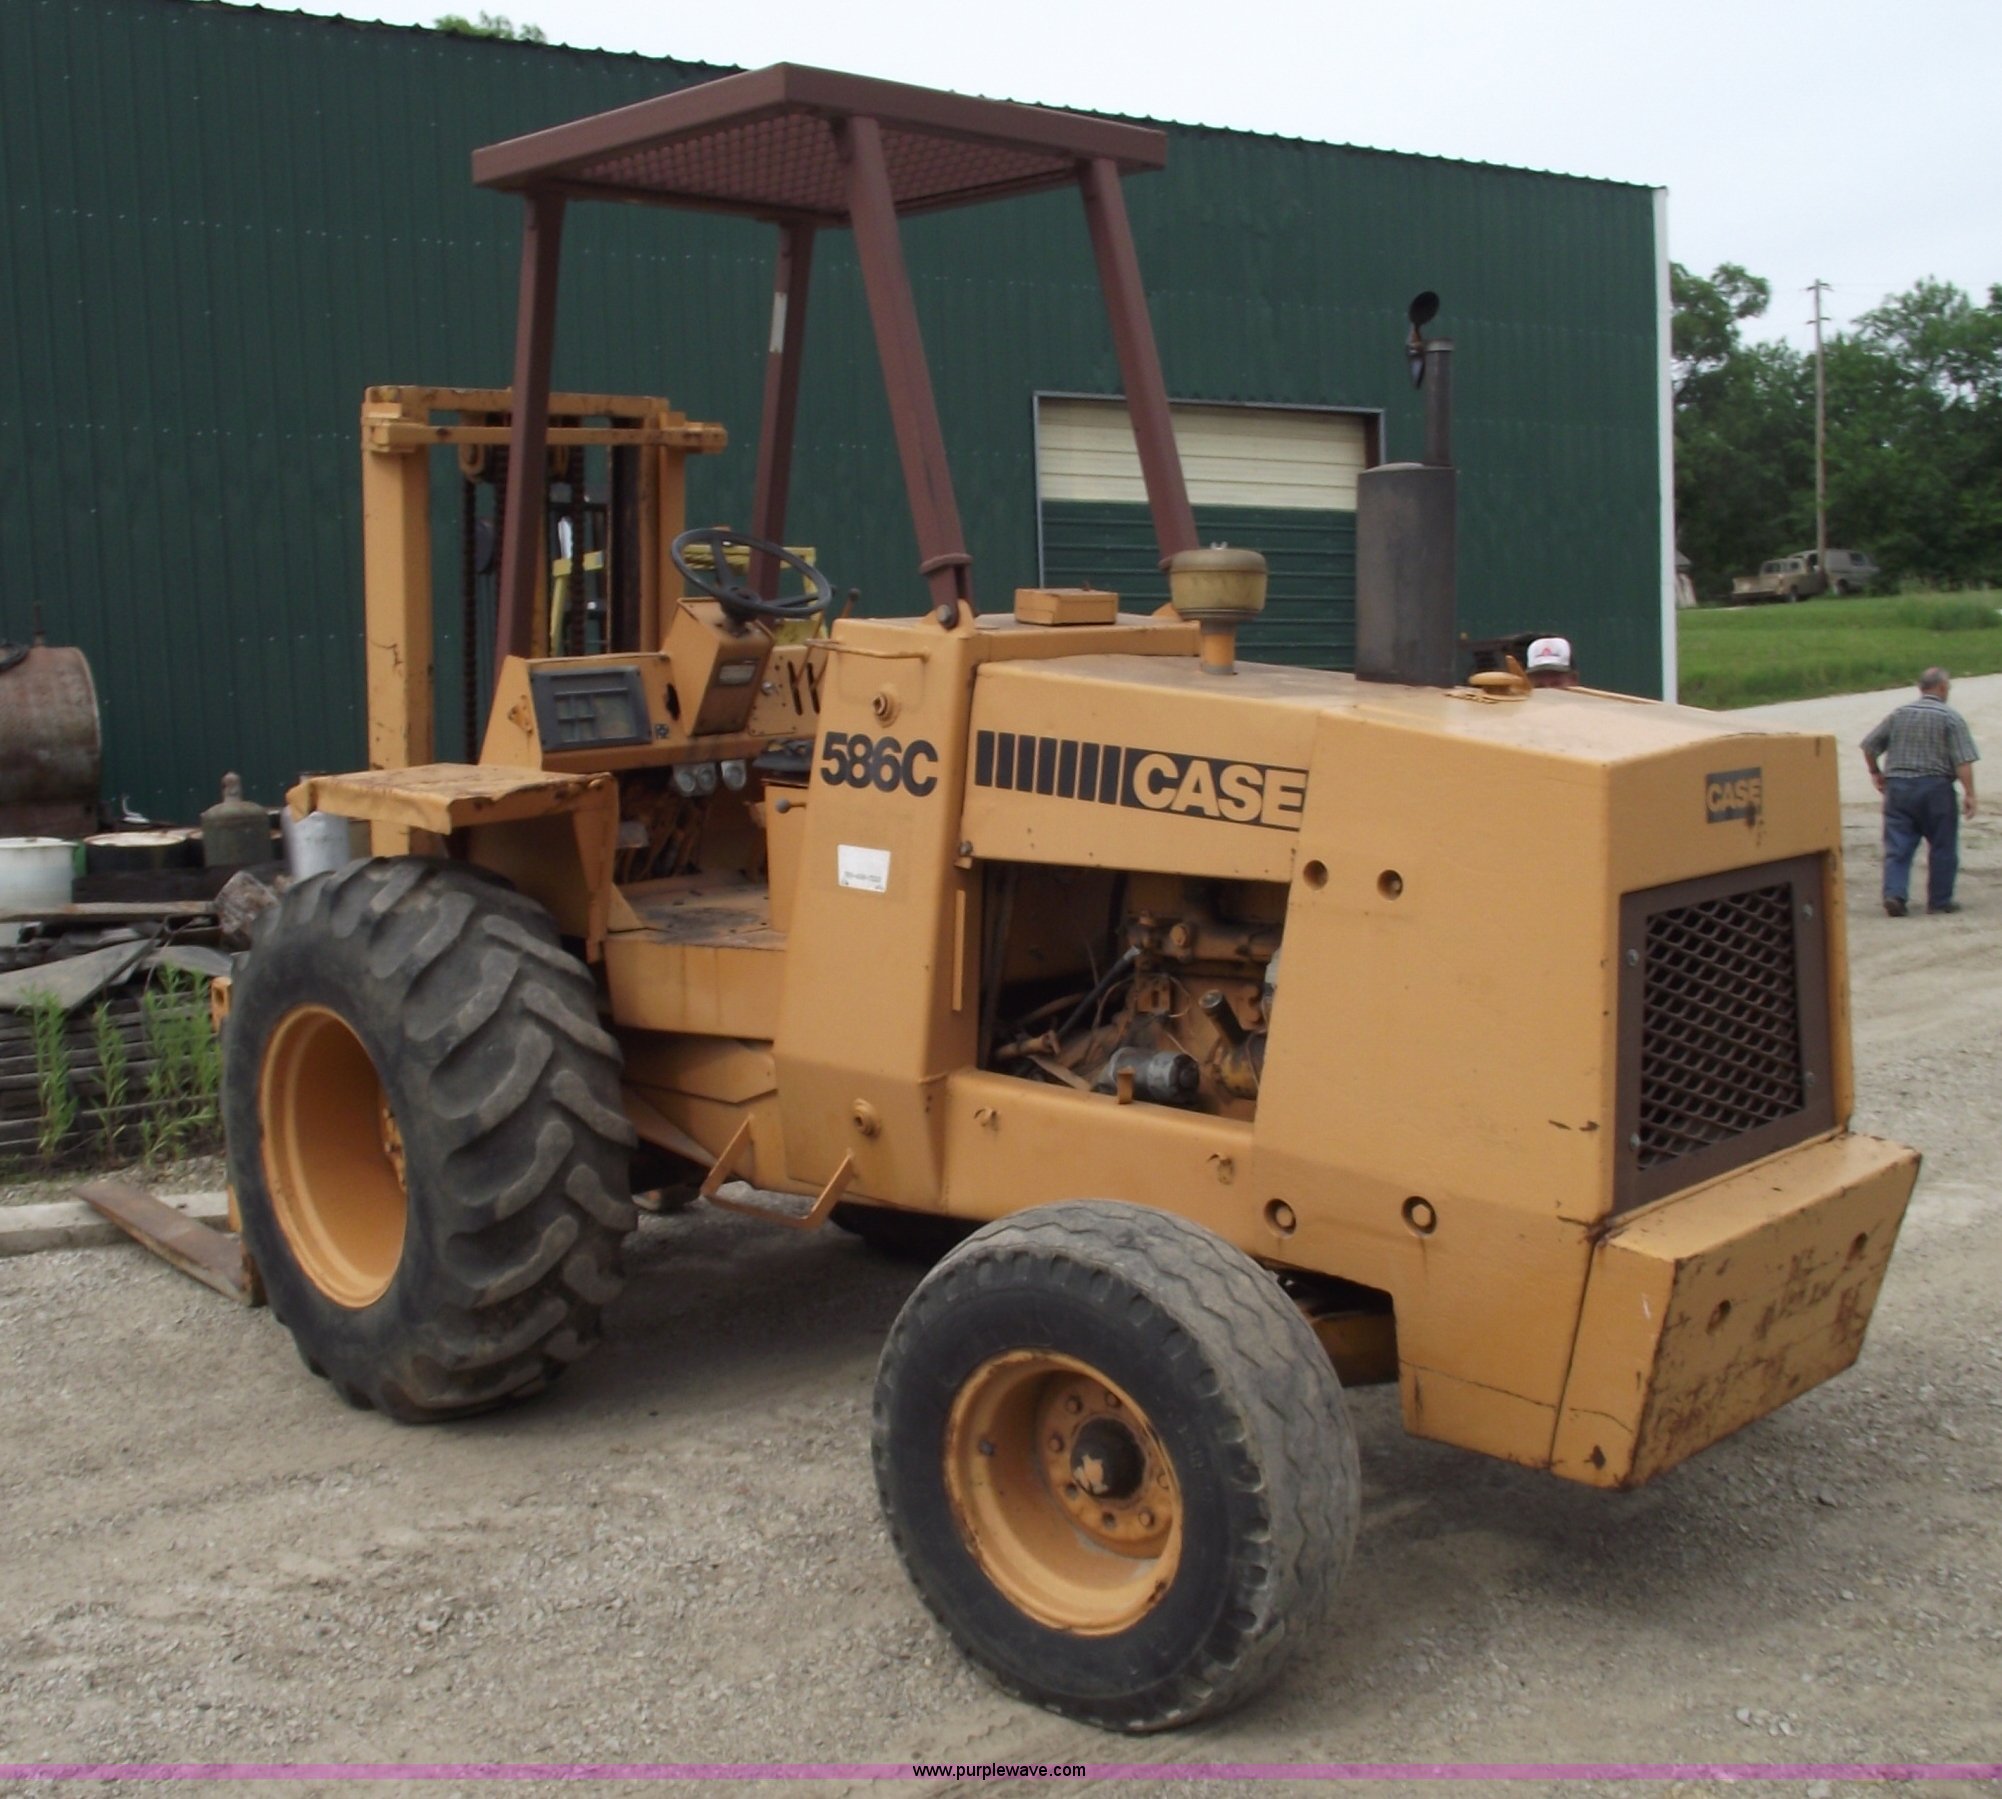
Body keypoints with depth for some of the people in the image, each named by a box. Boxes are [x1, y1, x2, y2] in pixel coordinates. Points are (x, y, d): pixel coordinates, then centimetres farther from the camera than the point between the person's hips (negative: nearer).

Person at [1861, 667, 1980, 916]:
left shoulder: (1899, 714, 7)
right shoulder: (1950, 718, -5)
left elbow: (1869, 745, 11)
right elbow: (1963, 760, -12)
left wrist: (1876, 772, 25)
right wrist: (1969, 794, -11)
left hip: (1897, 786, 3)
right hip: (1935, 786, -3)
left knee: (1898, 846, 3)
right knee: (1942, 847, 9)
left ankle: (1893, 893, -12)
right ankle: (1940, 900, 13)